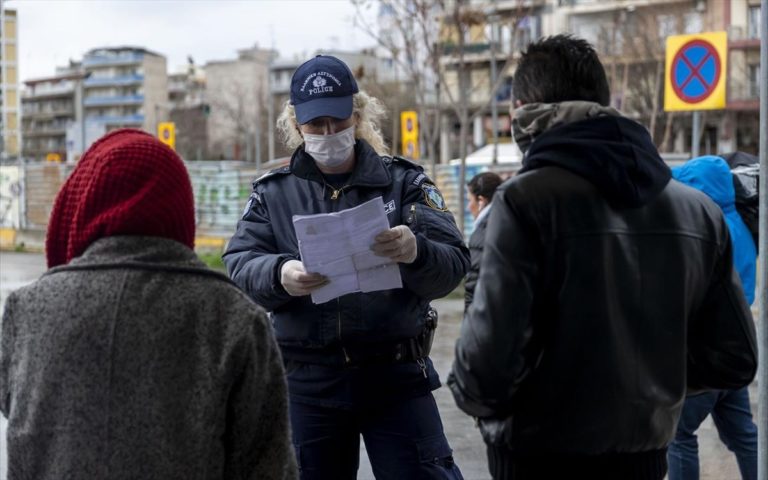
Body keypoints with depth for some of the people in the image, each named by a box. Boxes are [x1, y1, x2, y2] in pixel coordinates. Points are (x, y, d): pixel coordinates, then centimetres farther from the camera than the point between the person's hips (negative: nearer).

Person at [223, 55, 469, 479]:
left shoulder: (403, 182, 2)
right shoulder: (272, 193, 7)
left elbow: (453, 263, -8)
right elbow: (239, 266, -4)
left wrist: (415, 252, -32)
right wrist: (280, 276, -27)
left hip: (396, 376, -1)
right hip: (306, 381, 2)